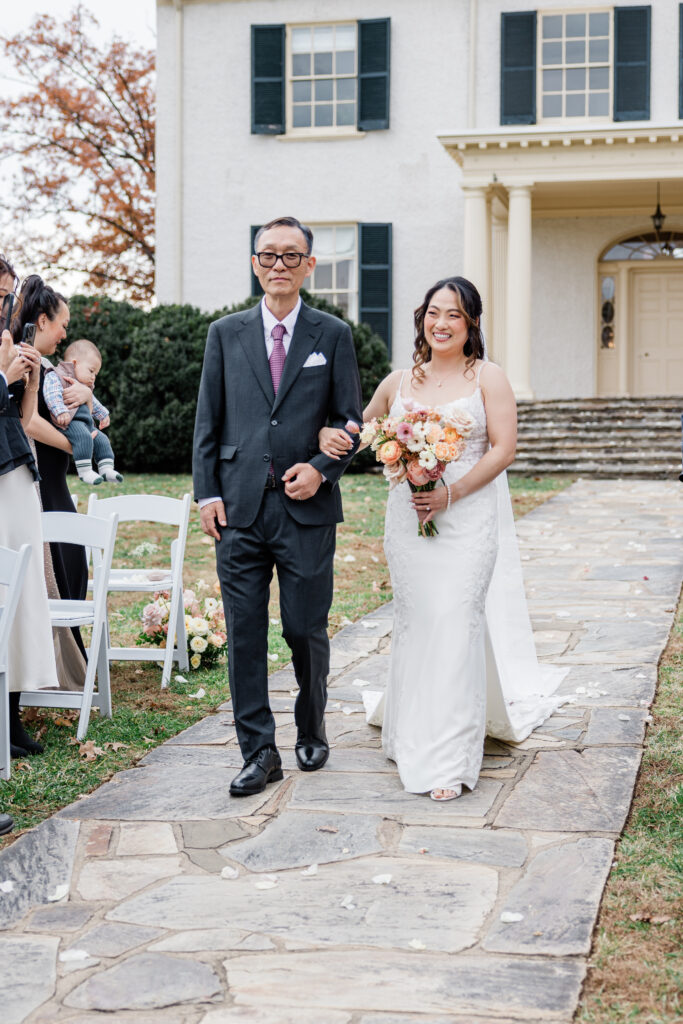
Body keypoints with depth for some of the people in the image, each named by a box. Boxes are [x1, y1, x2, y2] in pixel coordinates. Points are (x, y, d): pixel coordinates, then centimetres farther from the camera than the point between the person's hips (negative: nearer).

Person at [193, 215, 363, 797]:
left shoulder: (333, 335, 6)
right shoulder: (226, 333, 10)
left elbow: (350, 419, 6)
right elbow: (208, 421, 9)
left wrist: (322, 467, -10)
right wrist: (207, 492, 1)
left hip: (307, 508, -1)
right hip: (239, 508, 1)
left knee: (307, 631, 6)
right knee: (245, 634, 1)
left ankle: (312, 732, 29)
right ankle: (259, 751, 10)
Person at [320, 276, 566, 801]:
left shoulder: (488, 377, 1)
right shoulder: (398, 382, 11)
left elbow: (503, 449, -5)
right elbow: (360, 427, 24)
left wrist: (450, 493, -16)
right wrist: (330, 436, 0)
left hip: (467, 517, -4)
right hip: (406, 518, 4)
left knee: (455, 623, -9)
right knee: (413, 622, 7)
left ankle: (449, 760, -5)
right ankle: (412, 736, 23)